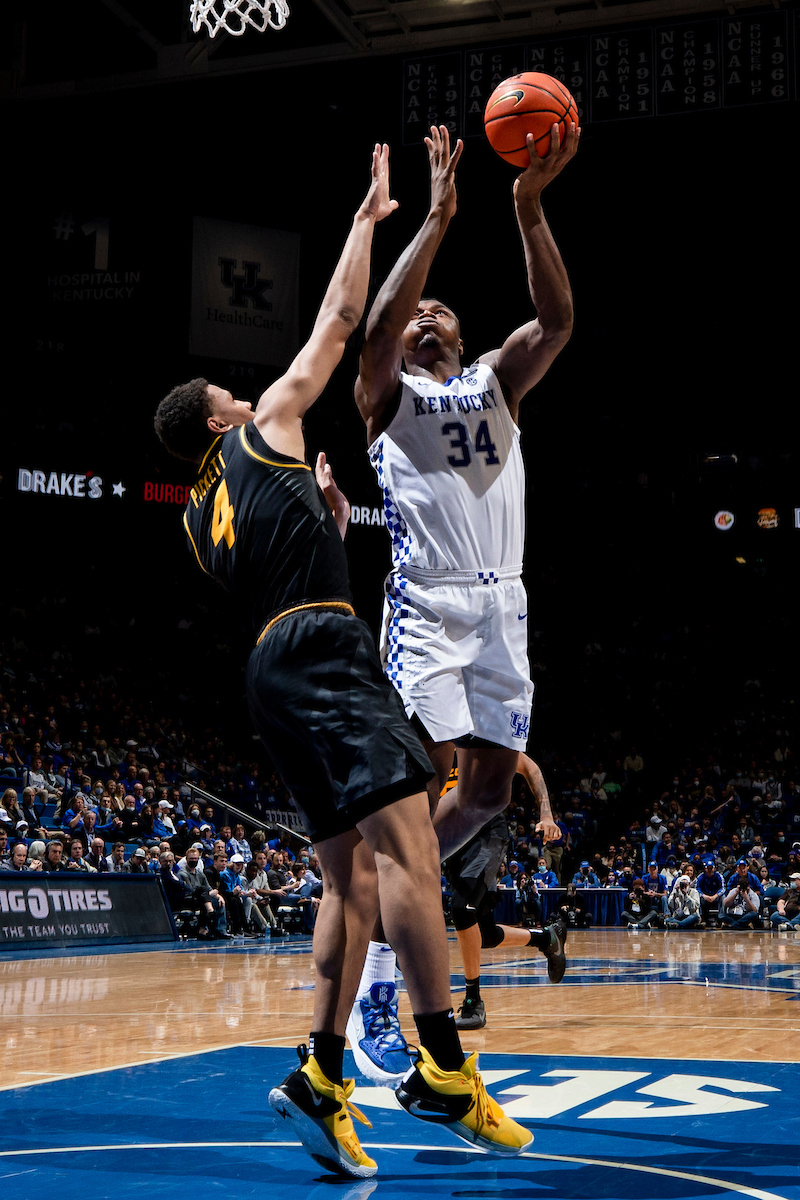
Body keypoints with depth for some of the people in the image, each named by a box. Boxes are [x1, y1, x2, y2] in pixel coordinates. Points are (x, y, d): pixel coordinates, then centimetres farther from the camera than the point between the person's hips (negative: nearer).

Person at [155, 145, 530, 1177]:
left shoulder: (198, 517, 26)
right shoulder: (264, 428, 9)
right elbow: (338, 319, 13)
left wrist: (328, 513, 31)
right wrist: (367, 217, 24)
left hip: (272, 669, 9)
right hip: (322, 648, -8)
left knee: (352, 876, 5)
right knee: (405, 846, -18)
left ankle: (321, 1080, -3)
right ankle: (442, 1068, -25)